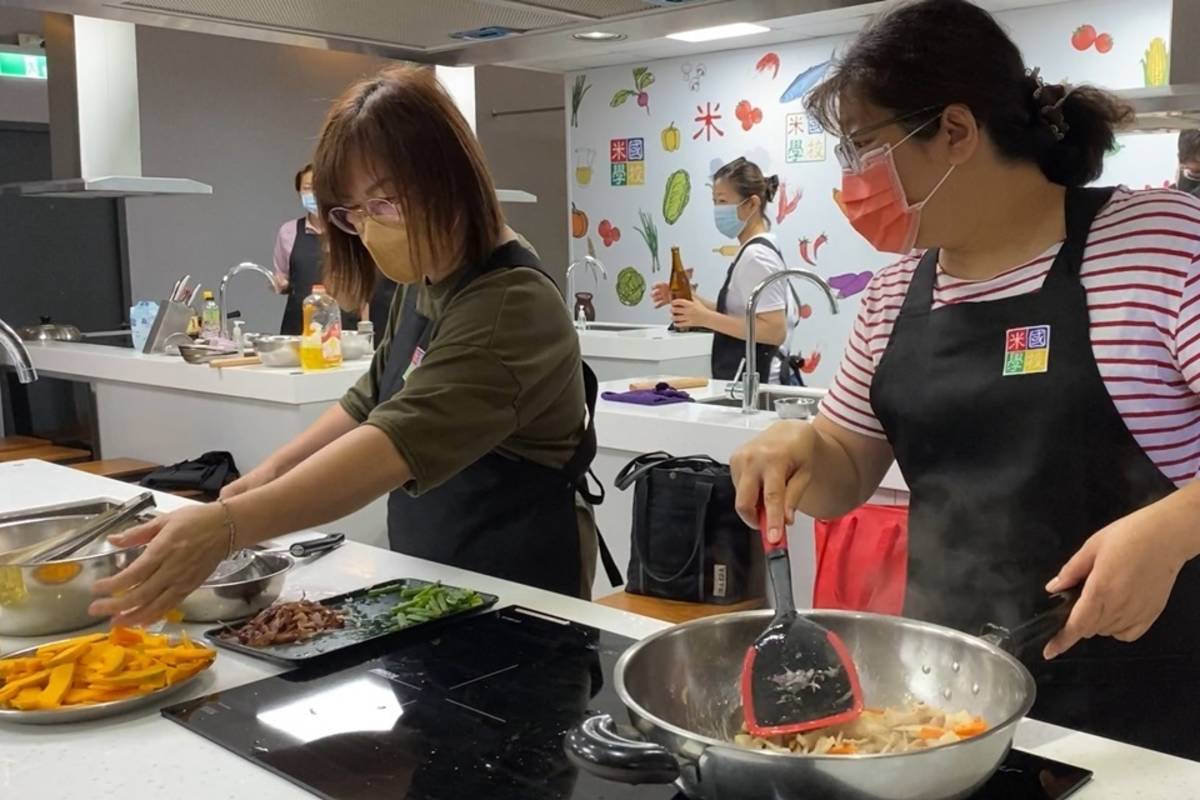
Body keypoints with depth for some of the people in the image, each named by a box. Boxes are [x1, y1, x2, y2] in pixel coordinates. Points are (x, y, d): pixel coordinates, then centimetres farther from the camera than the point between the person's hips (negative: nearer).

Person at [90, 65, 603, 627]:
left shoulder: (511, 306, -27)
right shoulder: (421, 286, 3)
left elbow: (400, 442, -40)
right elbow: (372, 402, 15)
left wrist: (228, 525, -49)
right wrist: (275, 470, 2)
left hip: (517, 592, -8)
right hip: (433, 581, 8)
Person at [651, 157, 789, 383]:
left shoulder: (757, 256, -16)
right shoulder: (754, 251, 12)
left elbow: (775, 331, -23)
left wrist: (706, 318, -24)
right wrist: (690, 300, 5)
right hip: (736, 379, 9)